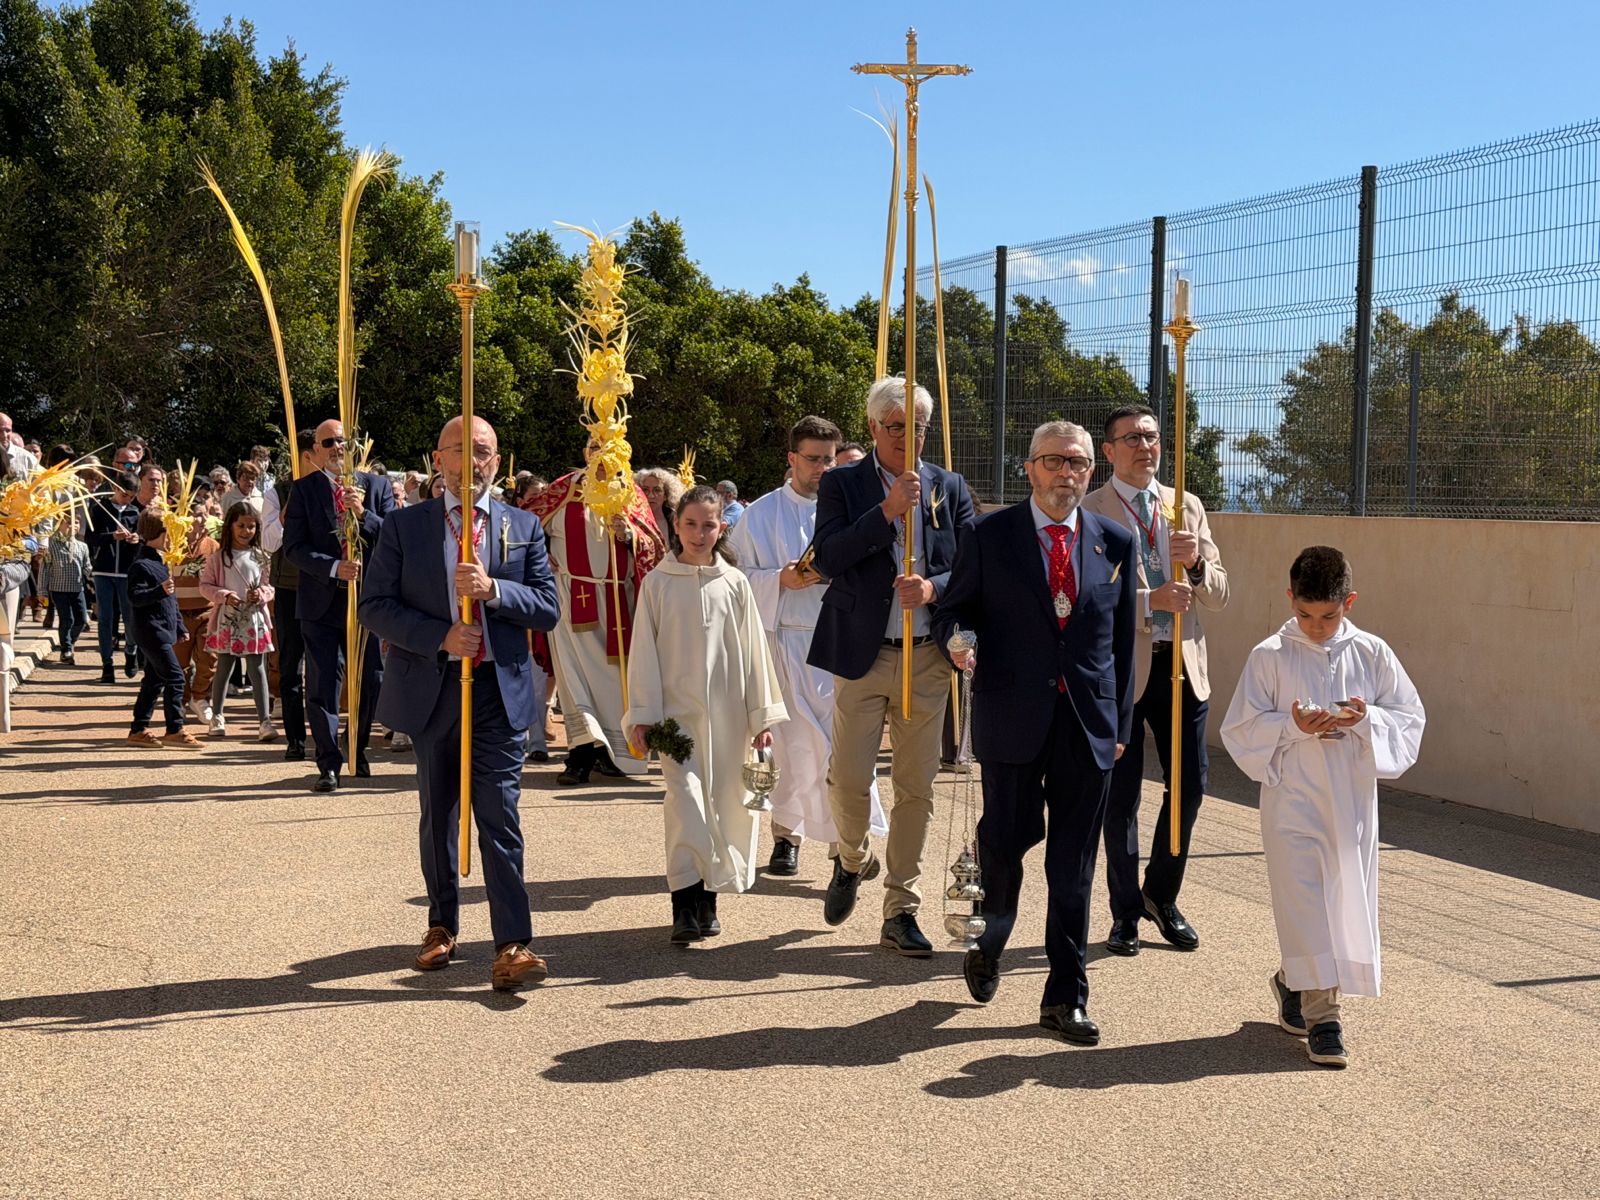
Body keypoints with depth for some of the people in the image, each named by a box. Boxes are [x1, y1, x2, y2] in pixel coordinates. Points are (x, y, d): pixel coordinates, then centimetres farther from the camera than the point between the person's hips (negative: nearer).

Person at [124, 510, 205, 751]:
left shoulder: (160, 561, 17)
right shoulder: (141, 564, -14)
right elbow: (134, 597, -22)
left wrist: (179, 627, 26)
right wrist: (160, 590, -35)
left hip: (162, 630, 10)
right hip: (150, 629, -10)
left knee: (154, 680, 12)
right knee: (175, 677, -13)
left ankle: (139, 730, 18)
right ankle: (175, 730, -10)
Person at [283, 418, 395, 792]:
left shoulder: (377, 487, 6)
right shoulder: (303, 490, 2)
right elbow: (294, 547, -4)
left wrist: (363, 513, -16)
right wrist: (334, 568, -18)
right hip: (321, 601, -1)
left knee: (371, 680, 7)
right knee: (323, 684, 0)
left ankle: (358, 751, 29)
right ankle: (329, 764, 7)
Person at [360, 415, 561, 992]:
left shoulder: (523, 527, 6)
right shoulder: (404, 526, 4)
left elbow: (547, 607, 1)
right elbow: (375, 605, -2)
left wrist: (493, 588, -17)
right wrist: (440, 637, -15)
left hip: (500, 691, -1)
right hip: (431, 690, 1)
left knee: (500, 819, -8)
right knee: (437, 817, 14)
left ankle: (511, 947, -10)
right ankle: (442, 926, 30)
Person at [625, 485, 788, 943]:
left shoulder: (734, 583, 5)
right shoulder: (657, 584, 1)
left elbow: (753, 650, 9)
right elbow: (644, 652, 2)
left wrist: (762, 715, 7)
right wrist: (641, 716, -3)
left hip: (727, 714, 2)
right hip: (678, 710, -2)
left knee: (725, 804, 6)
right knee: (686, 801, -12)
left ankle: (708, 898, 19)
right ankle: (684, 908, -11)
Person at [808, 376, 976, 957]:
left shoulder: (950, 488, 9)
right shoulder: (841, 484, 1)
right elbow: (828, 559, -13)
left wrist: (933, 588, -15)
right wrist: (888, 509, -20)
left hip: (928, 658, 2)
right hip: (862, 653, -2)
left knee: (917, 789, 4)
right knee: (849, 782, -4)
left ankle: (901, 911, 15)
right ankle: (853, 860, 29)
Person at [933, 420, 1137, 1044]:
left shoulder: (1115, 542, 8)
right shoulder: (992, 536, 1)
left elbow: (1122, 639, 11)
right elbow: (955, 609, 6)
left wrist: (1120, 723, 9)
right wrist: (957, 641, -18)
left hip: (1088, 722, 2)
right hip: (1013, 716, -2)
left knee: (1073, 868, 5)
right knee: (1005, 840, 4)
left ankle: (1065, 997, 14)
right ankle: (990, 947, 34)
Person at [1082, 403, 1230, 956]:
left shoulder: (1188, 507, 11)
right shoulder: (1087, 512, -3)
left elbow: (1219, 595, 8)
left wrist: (1197, 563, -13)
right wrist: (1151, 601, -21)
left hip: (1181, 663, 4)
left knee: (1190, 783, 6)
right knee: (1121, 795, 4)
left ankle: (1161, 896, 27)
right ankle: (1126, 913, 18)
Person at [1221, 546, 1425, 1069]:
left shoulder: (1372, 654, 1)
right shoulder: (1269, 658, -5)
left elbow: (1411, 718, 4)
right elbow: (1239, 729, -4)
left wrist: (1367, 719, -15)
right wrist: (1292, 727, -20)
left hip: (1353, 800, 3)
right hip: (1292, 802, -3)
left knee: (1346, 898, 10)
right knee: (1305, 902, -6)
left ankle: (1292, 982, 34)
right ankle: (1321, 1016, 1)